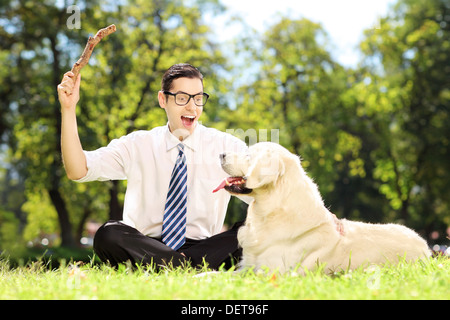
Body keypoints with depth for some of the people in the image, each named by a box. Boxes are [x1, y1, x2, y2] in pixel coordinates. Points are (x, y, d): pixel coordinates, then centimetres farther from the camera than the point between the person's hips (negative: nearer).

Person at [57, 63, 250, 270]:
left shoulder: (226, 146, 6)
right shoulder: (137, 146, 7)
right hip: (146, 246, 1)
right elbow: (77, 171, -4)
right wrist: (68, 109, -12)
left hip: (203, 247, 0)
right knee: (108, 234, -31)